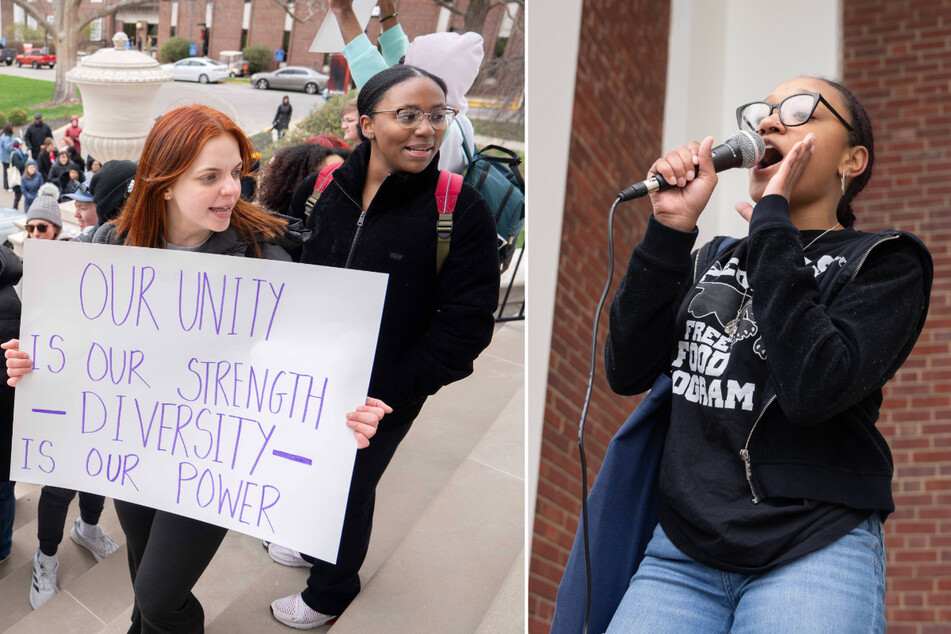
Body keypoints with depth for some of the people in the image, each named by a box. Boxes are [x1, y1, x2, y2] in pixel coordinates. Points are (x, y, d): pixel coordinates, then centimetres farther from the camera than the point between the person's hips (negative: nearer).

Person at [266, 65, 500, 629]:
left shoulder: (464, 210, -19)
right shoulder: (324, 186, -5)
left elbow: (465, 324, -18)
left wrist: (391, 393, -19)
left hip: (381, 396, -4)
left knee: (350, 489, 16)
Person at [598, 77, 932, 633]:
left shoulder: (885, 263, 2)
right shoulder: (714, 260, 13)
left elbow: (811, 390, -17)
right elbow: (627, 372, 0)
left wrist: (770, 222, -11)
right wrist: (670, 229, -5)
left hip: (816, 551, -3)